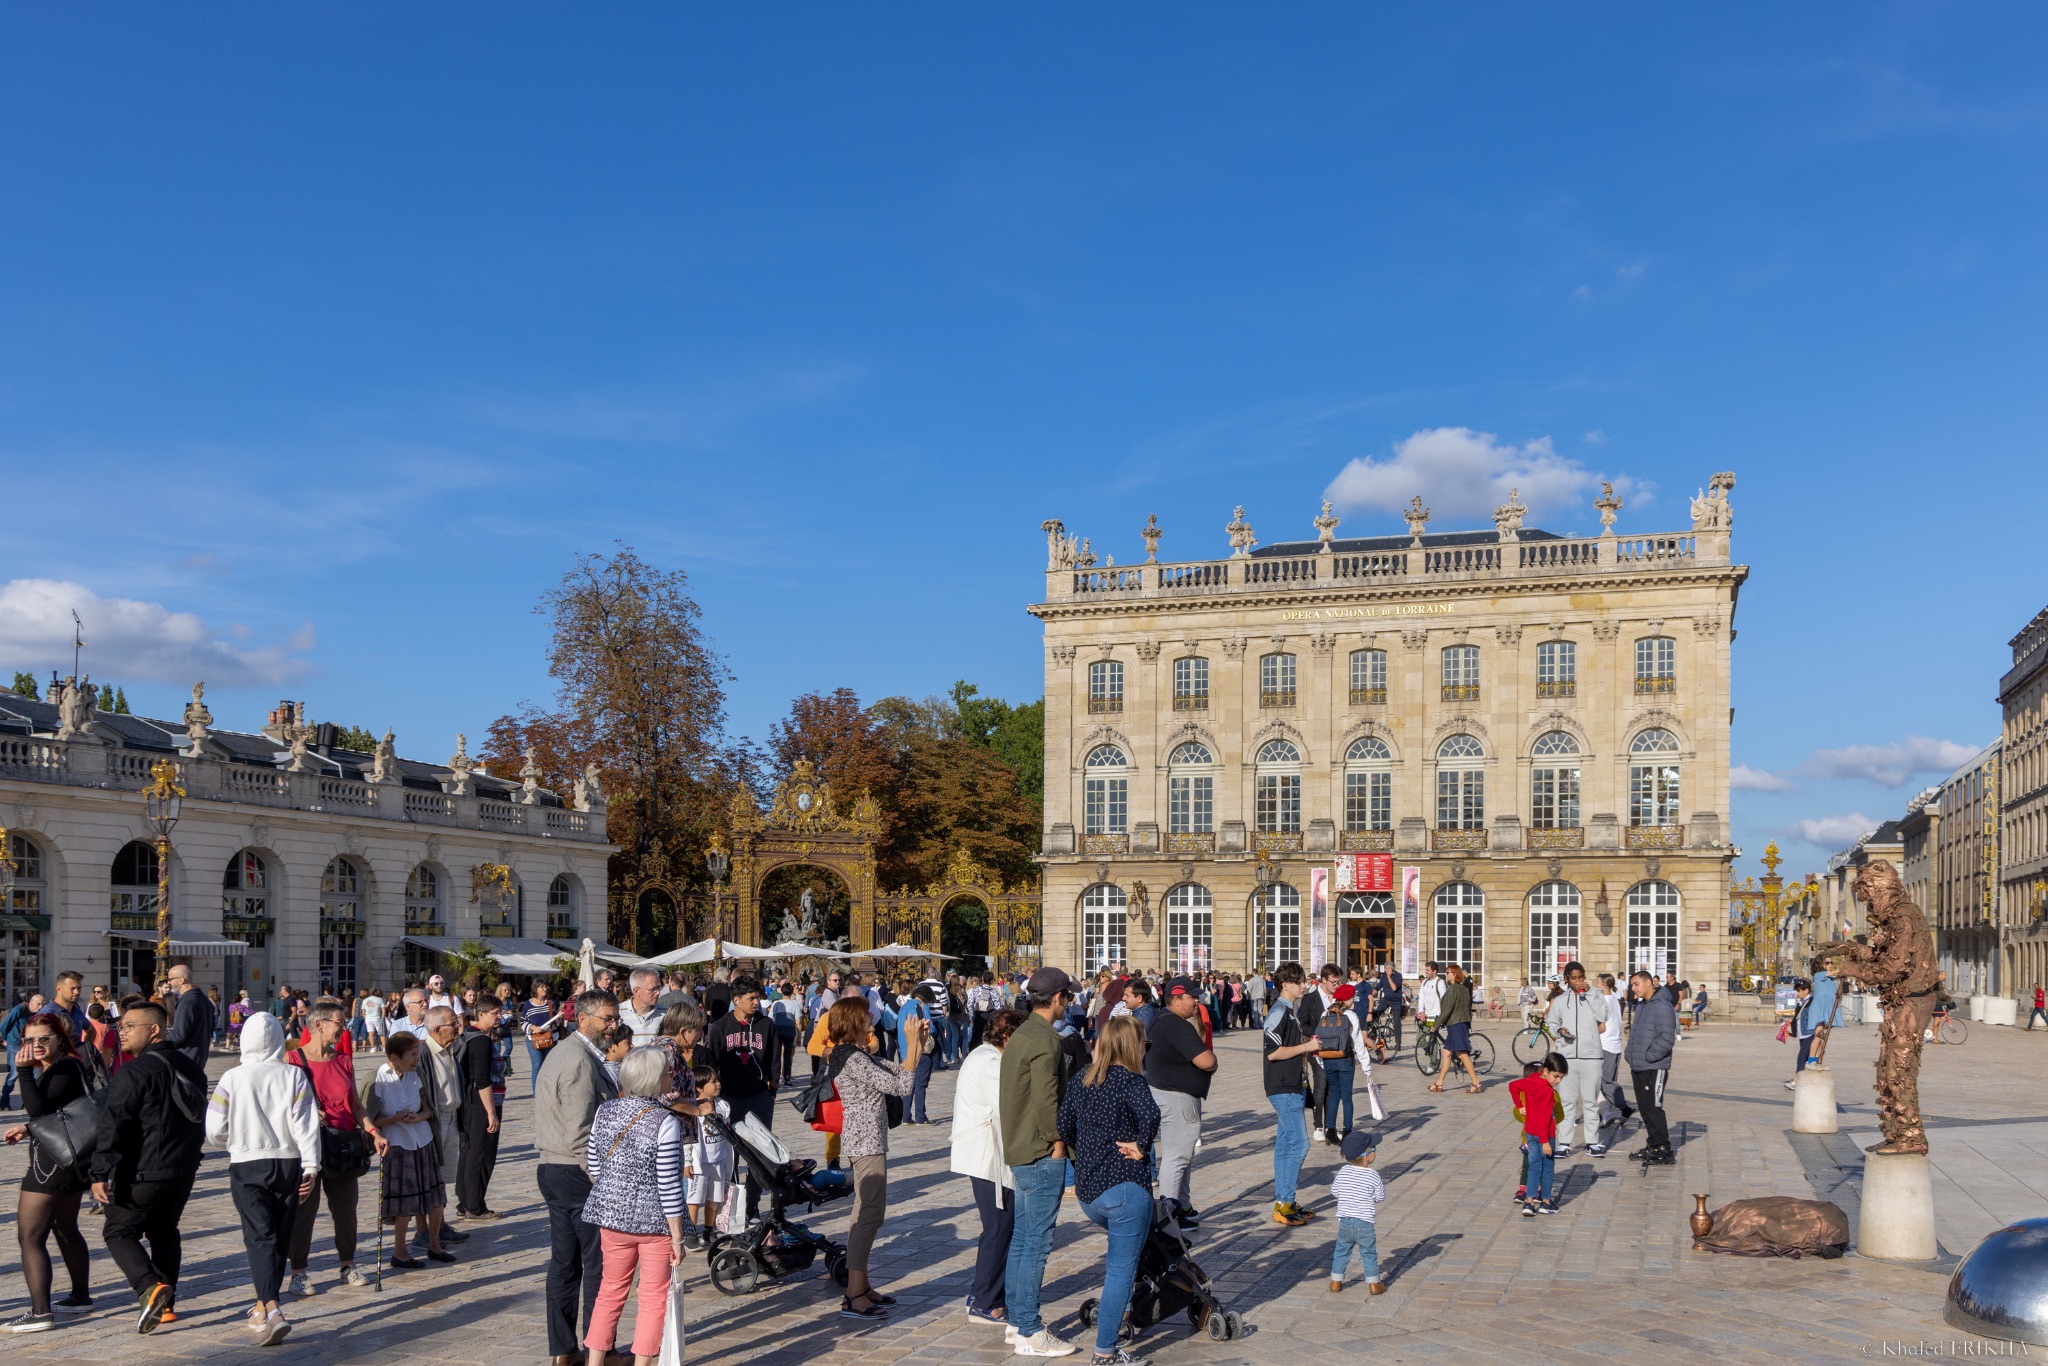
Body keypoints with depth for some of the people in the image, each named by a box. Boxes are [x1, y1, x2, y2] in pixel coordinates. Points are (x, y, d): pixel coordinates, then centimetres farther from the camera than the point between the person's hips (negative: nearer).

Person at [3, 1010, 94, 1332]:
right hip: (72, 1159, 11)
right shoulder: (65, 1066, 12)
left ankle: (40, 1313, -13)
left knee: (30, 1236, -10)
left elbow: (38, 1108, -29)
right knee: (65, 1228, 23)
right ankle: (80, 1296, 36)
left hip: (53, 1163, -11)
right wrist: (28, 1129, 24)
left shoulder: (65, 1068, -19)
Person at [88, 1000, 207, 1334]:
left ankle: (151, 1288, -17)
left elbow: (113, 1127, -21)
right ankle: (166, 1302, 21)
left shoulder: (134, 1073, -16)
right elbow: (199, 1121, 22)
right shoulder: (189, 1068, 12)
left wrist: (100, 1173, -19)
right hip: (183, 1171, 8)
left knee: (119, 1231, 3)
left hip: (143, 1174, -8)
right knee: (164, 1232, 20)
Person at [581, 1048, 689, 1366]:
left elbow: (595, 1168, 6)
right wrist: (677, 1236, -9)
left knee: (611, 1292, 18)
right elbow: (669, 1185, -16)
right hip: (654, 1220, -5)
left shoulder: (604, 1112, -2)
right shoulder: (665, 1122, -18)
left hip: (611, 1215, 5)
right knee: (654, 1299, 8)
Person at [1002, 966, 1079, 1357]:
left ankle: (1017, 1320, 23)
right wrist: (1057, 1141, -12)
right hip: (1042, 1153, -10)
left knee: (1021, 1239, 15)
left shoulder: (1020, 1035, 14)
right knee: (1037, 1242, -5)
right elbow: (1046, 1098, -23)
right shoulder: (1045, 1040, -17)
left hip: (1020, 1151, 10)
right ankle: (1030, 1333, 0)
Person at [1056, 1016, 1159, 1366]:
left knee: (1118, 1254, 33)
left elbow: (1063, 1128, 9)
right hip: (1125, 1189, -8)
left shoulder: (1081, 1081, 9)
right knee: (1122, 1270, 0)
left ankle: (1107, 1311, 34)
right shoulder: (1130, 1081, -12)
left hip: (1087, 1193, 8)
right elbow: (1150, 1114, -31)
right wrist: (1141, 1146, -16)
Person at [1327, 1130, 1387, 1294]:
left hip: (1344, 1221, 3)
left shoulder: (1343, 1171, -4)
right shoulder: (1373, 1176, -13)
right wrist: (1382, 1186, 15)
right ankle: (1374, 1284, 15)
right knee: (1369, 1254, 10)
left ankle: (1336, 1282, 20)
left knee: (1341, 1252, 16)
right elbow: (1380, 1197, -3)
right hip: (1365, 1224, -3)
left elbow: (1334, 1192, 5)